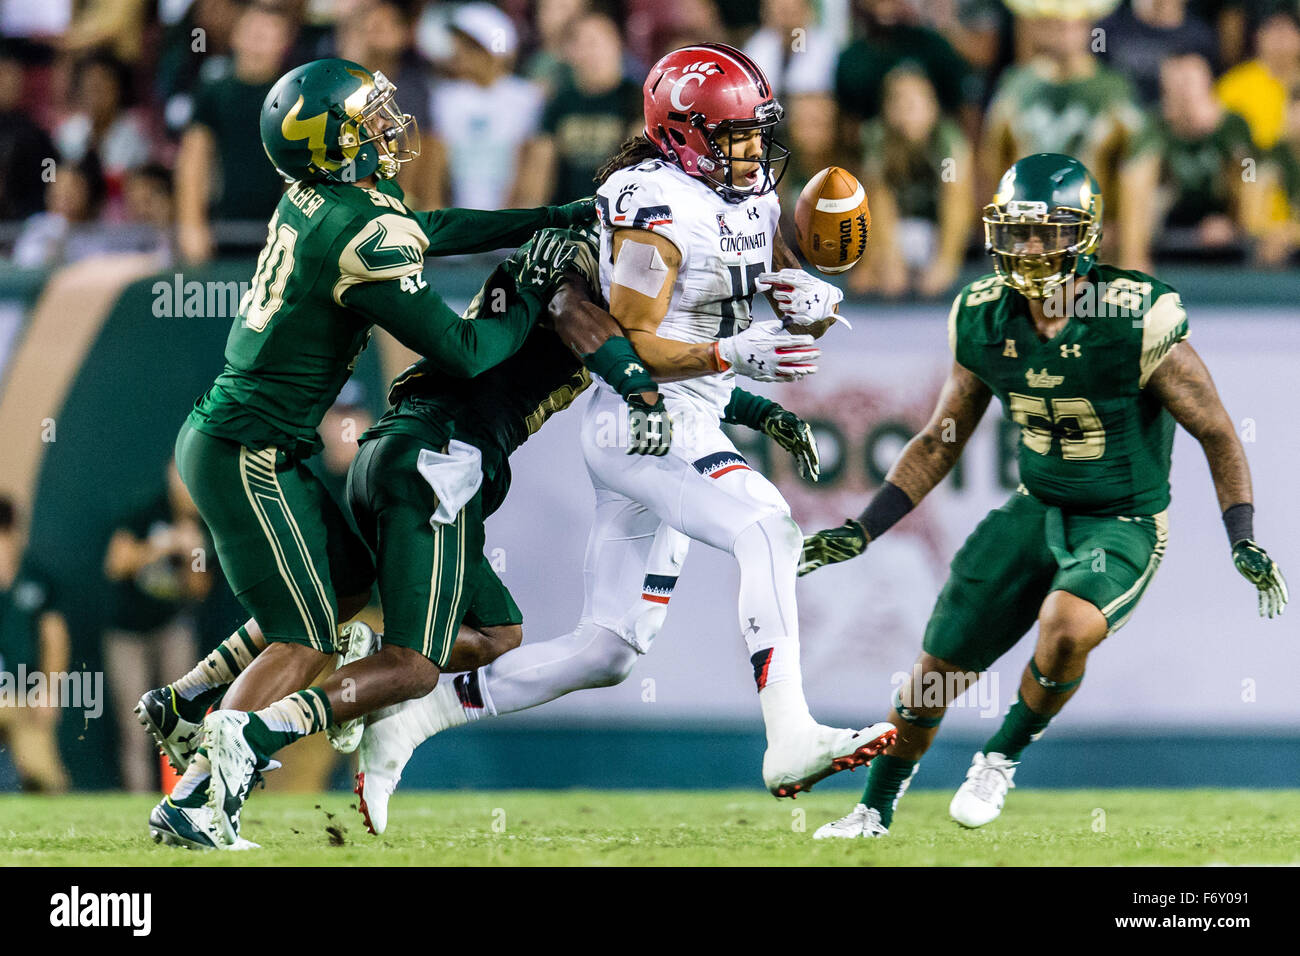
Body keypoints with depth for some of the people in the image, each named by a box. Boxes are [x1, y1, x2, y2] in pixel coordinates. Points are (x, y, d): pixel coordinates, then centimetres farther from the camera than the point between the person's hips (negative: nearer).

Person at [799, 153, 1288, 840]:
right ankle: (873, 813, 29)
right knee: (938, 669, 5)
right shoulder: (984, 320, -6)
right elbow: (939, 443, 7)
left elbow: (1216, 434, -10)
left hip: (1124, 524, -5)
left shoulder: (1135, 321, -21)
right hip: (1037, 510, 5)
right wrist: (863, 531, 3)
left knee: (1066, 629, -34)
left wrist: (1244, 542, -18)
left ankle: (1002, 757, -5)